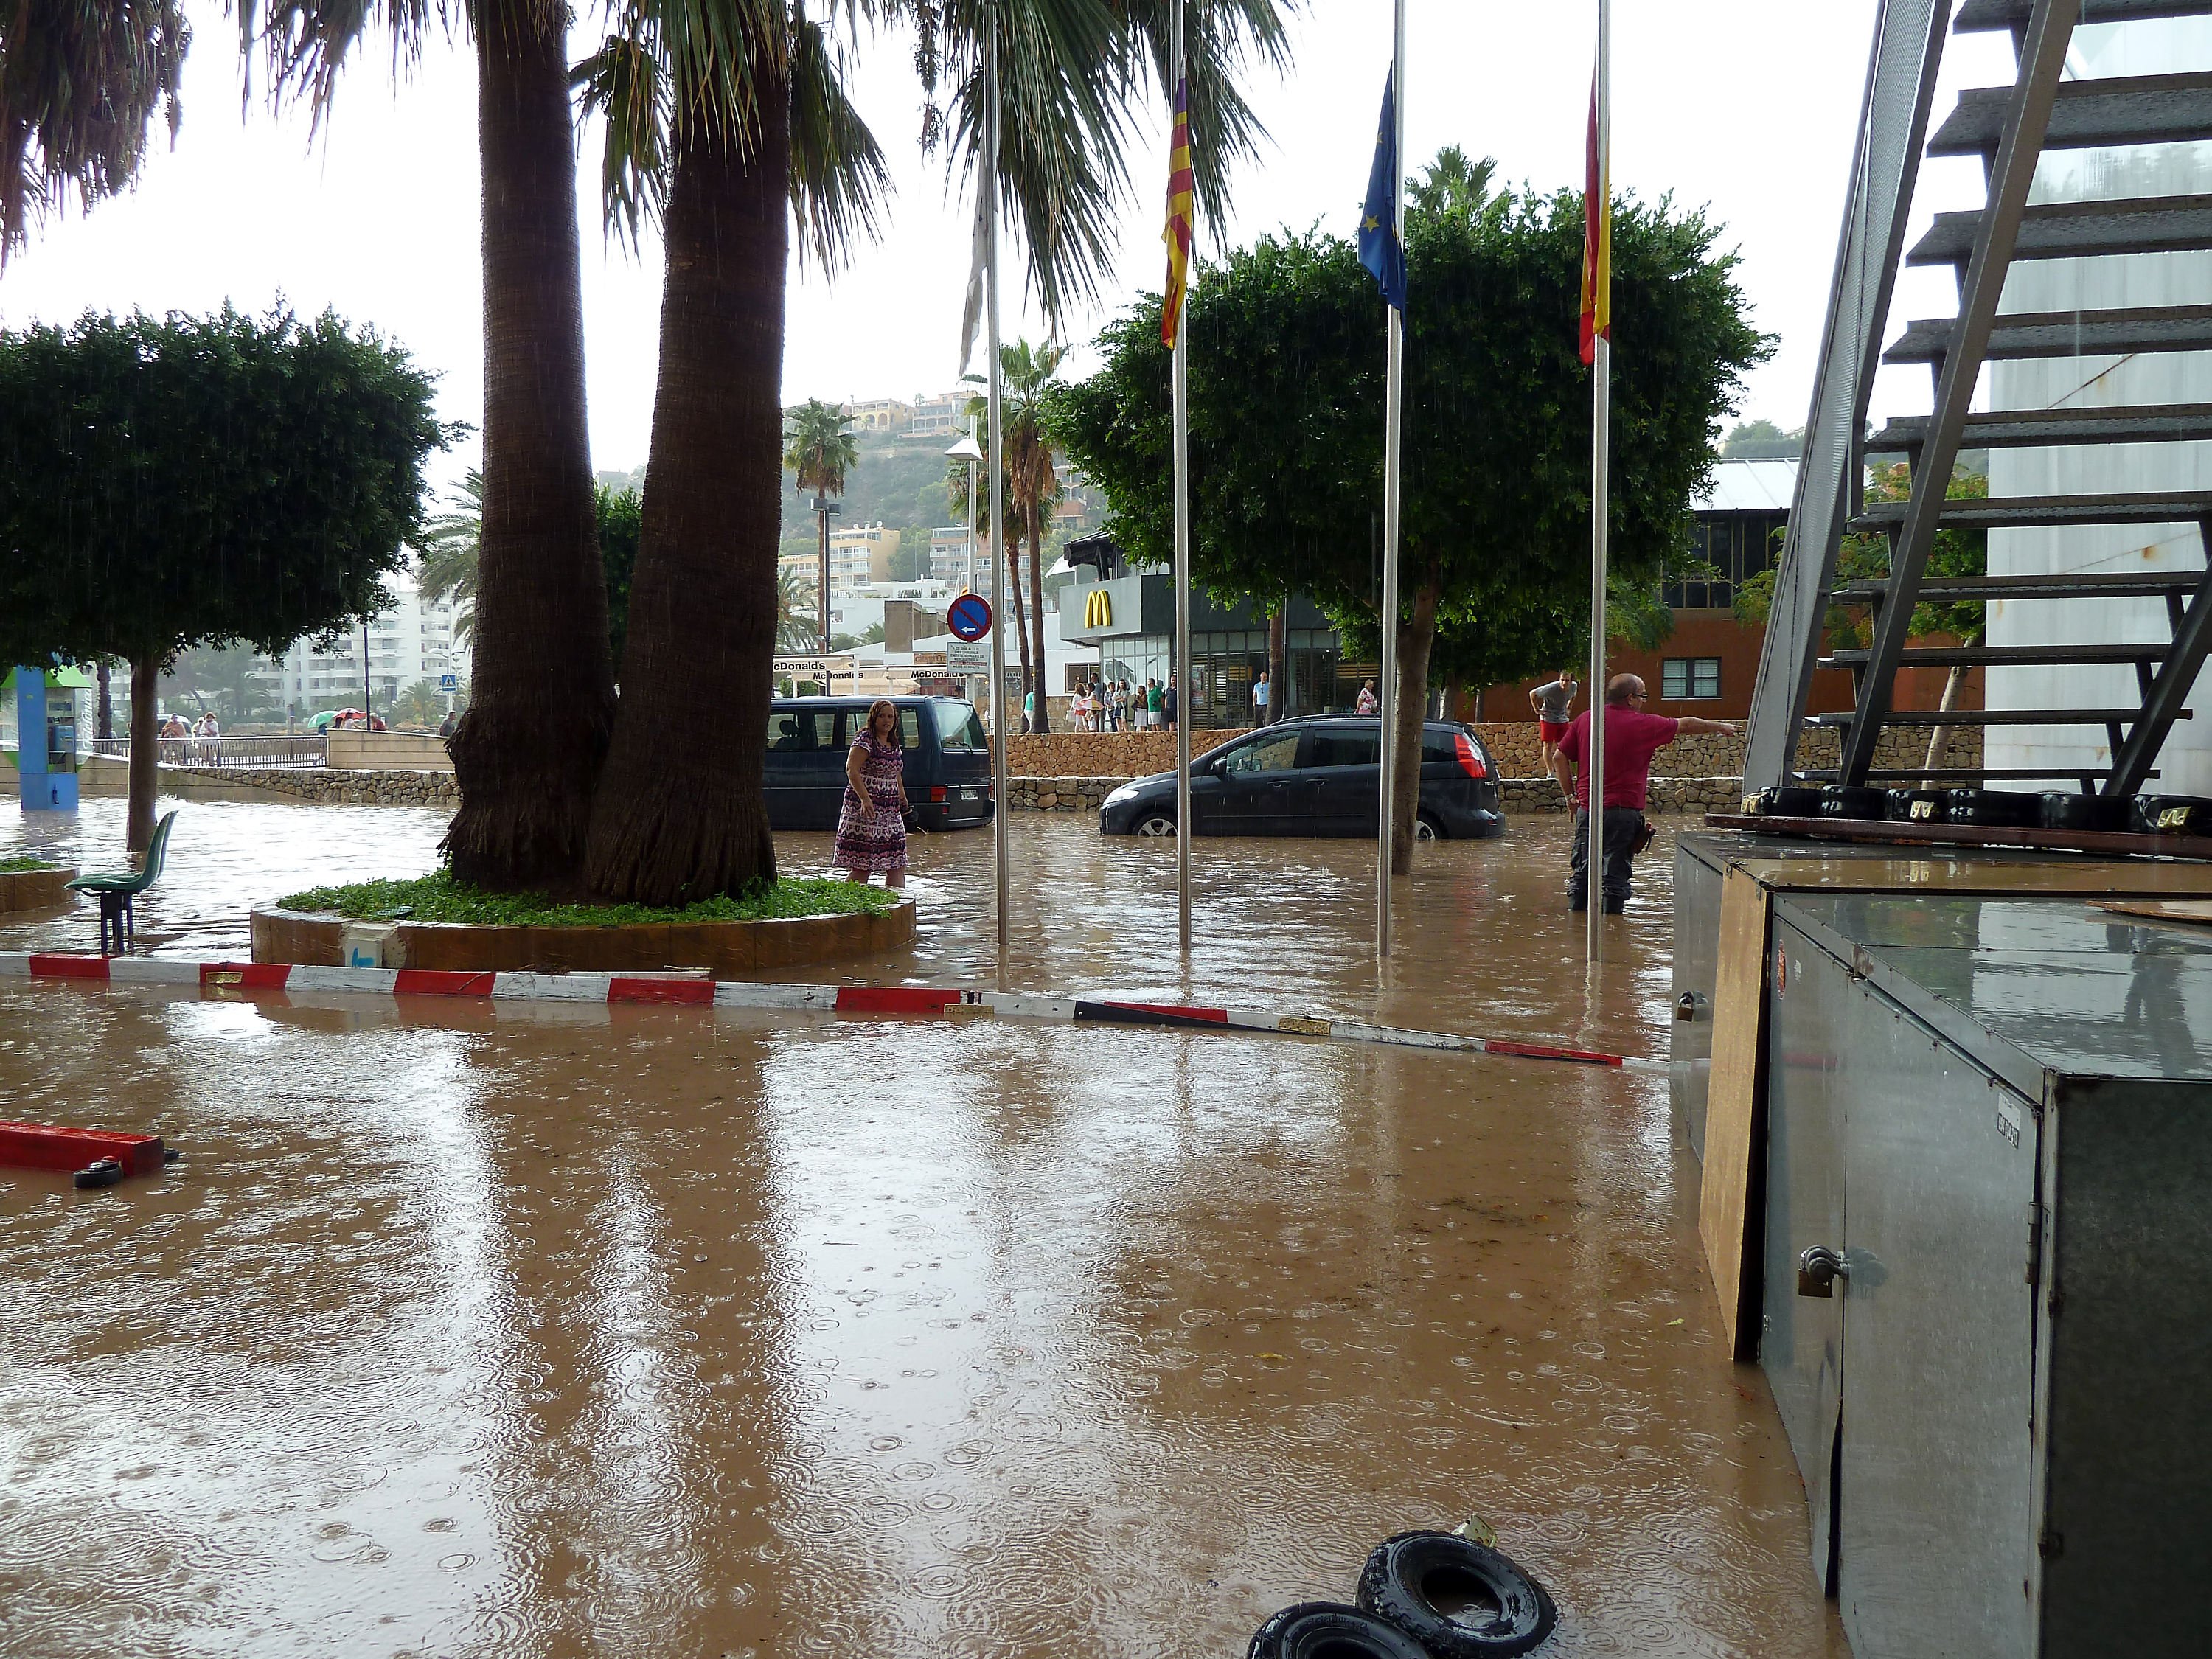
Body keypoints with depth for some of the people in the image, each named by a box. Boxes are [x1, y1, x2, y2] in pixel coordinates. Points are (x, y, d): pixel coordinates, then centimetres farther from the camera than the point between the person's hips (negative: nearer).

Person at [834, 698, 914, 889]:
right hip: (866, 809, -8)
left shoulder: (894, 744, 15)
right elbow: (851, 770, -18)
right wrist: (865, 799, -26)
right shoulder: (865, 740, -10)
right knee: (863, 866, -10)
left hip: (890, 810, 8)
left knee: (897, 865, 5)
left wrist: (902, 799, 20)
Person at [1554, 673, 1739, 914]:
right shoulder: (1643, 724, -3)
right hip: (1623, 811, -4)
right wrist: (1721, 727, 27)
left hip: (1587, 810, 4)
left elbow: (1560, 759, 4)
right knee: (1615, 875, 1)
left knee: (1581, 873, 9)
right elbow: (1686, 724, 12)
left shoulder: (1584, 720, 5)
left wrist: (1571, 794, 12)